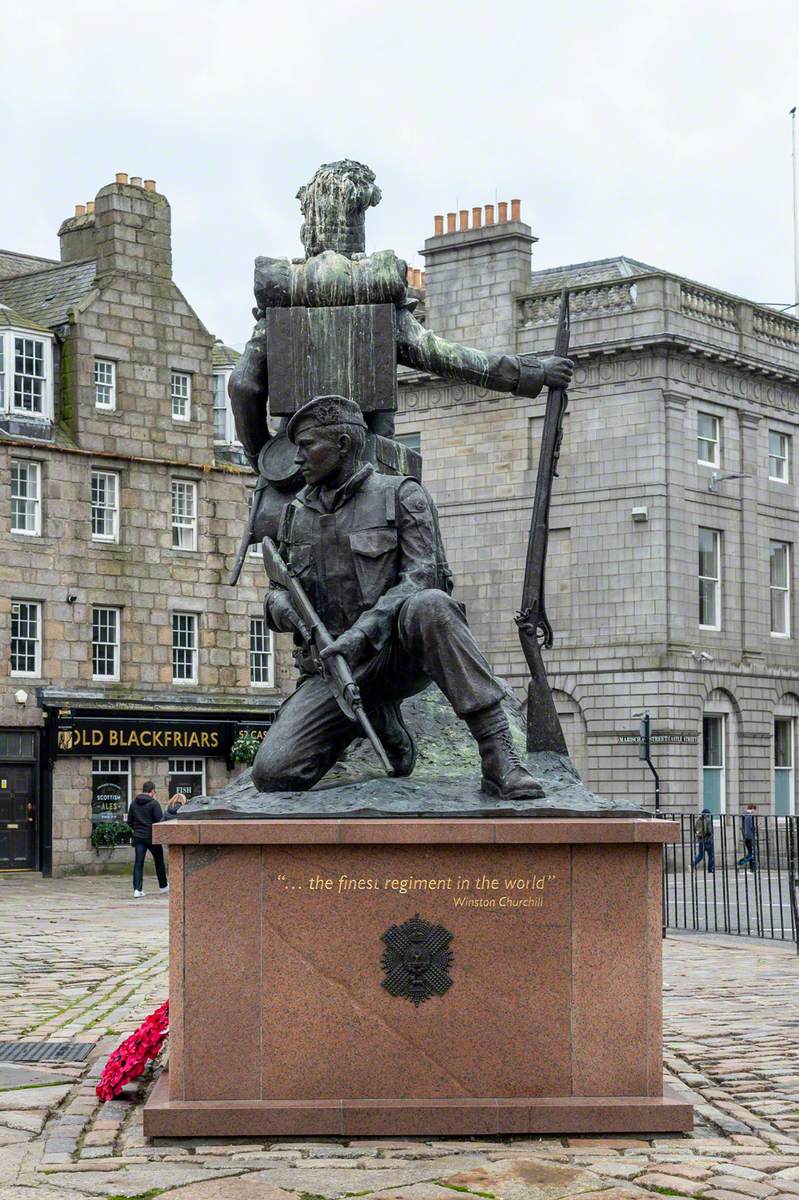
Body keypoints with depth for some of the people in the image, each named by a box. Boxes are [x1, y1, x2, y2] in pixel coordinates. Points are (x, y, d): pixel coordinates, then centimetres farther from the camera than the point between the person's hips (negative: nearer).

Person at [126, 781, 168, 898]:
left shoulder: (134, 804, 6)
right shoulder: (154, 803, -11)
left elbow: (129, 821, 10)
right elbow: (160, 821, -13)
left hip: (138, 837, 4)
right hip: (152, 837, -4)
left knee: (138, 863, 1)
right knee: (159, 861, 14)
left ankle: (137, 889, -10)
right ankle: (163, 886, 27)